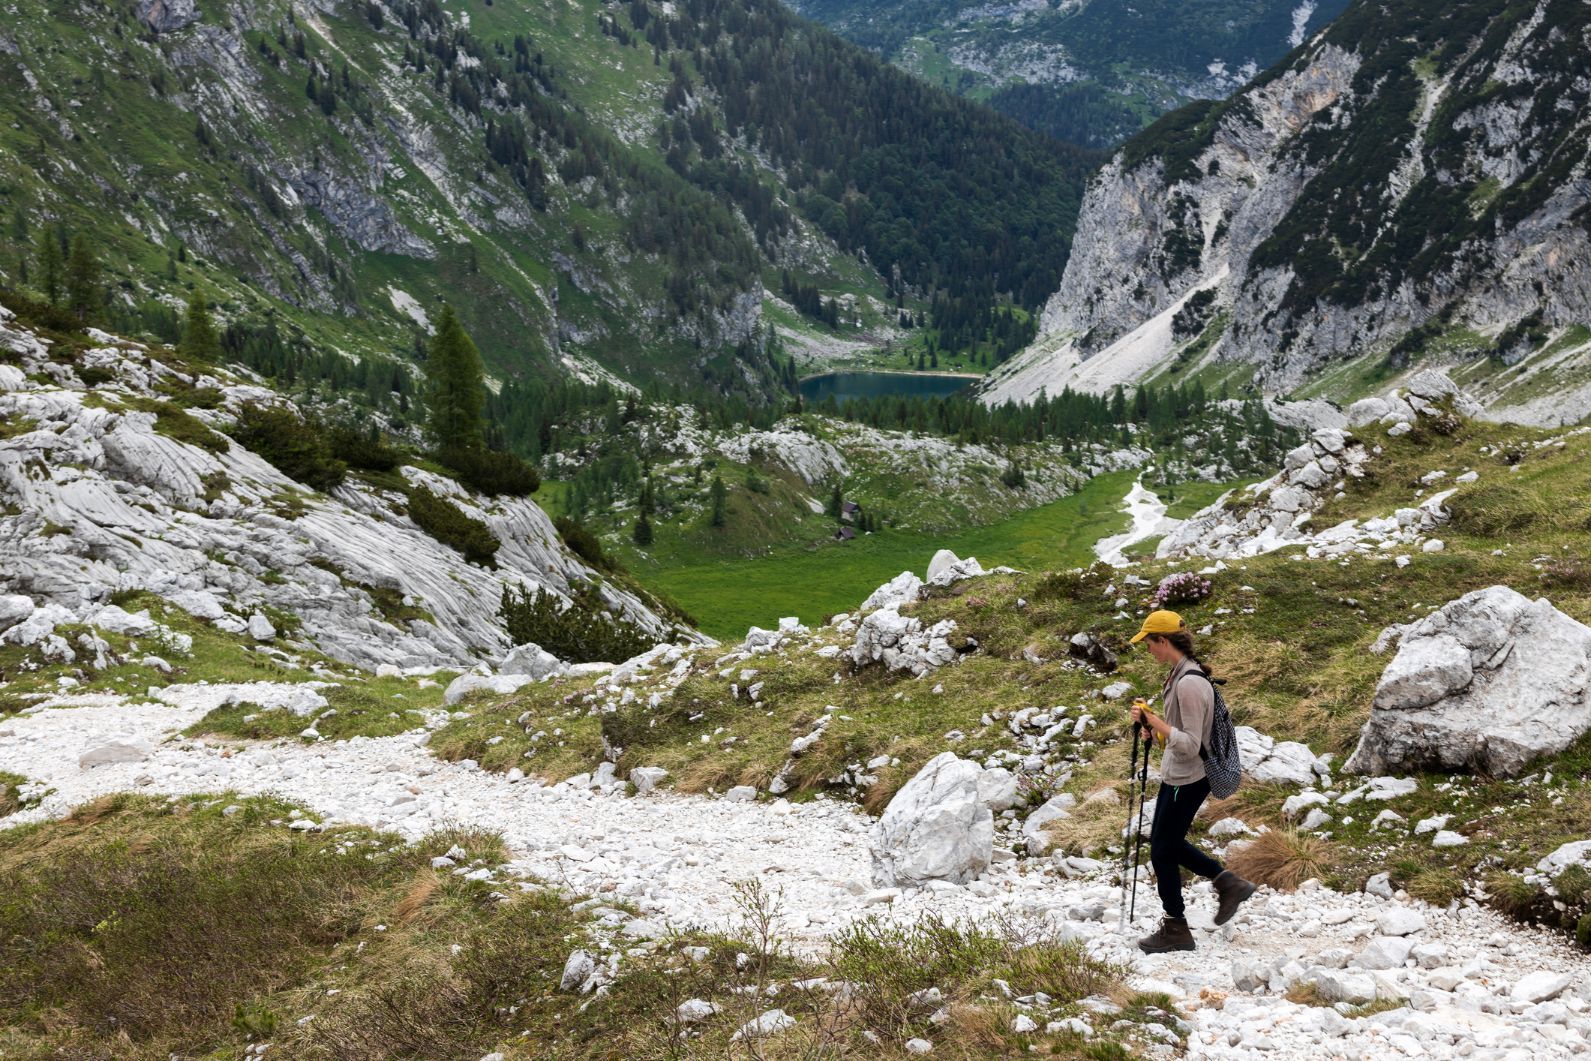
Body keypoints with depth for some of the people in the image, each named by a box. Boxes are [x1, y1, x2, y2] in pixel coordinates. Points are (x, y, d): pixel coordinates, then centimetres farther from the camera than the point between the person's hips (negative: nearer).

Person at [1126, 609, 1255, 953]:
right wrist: (1153, 725, 7)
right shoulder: (1181, 673, 6)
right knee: (1166, 841, 22)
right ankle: (1227, 882, 27)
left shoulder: (1189, 683, -26)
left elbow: (1190, 744, -26)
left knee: (1162, 851, 4)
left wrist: (1154, 721, -26)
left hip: (1186, 780, -10)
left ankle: (1176, 930, 18)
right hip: (1177, 776, 10)